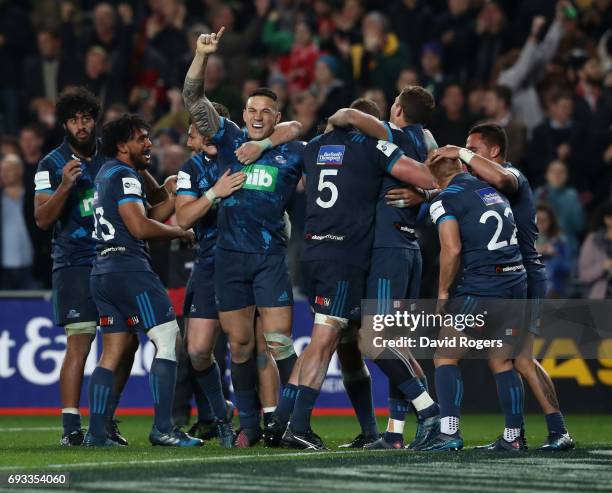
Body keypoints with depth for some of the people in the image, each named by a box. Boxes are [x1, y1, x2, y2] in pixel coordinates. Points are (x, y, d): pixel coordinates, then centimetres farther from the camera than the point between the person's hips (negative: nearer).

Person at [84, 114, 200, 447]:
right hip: (129, 268, -10)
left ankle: (95, 432, 4)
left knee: (112, 353, 9)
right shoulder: (124, 176, -9)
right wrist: (181, 232, -3)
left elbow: (150, 216, 20)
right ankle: (162, 428, -14)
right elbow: (140, 227, -17)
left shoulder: (107, 173, 21)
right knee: (169, 340, -9)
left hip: (103, 271, 10)